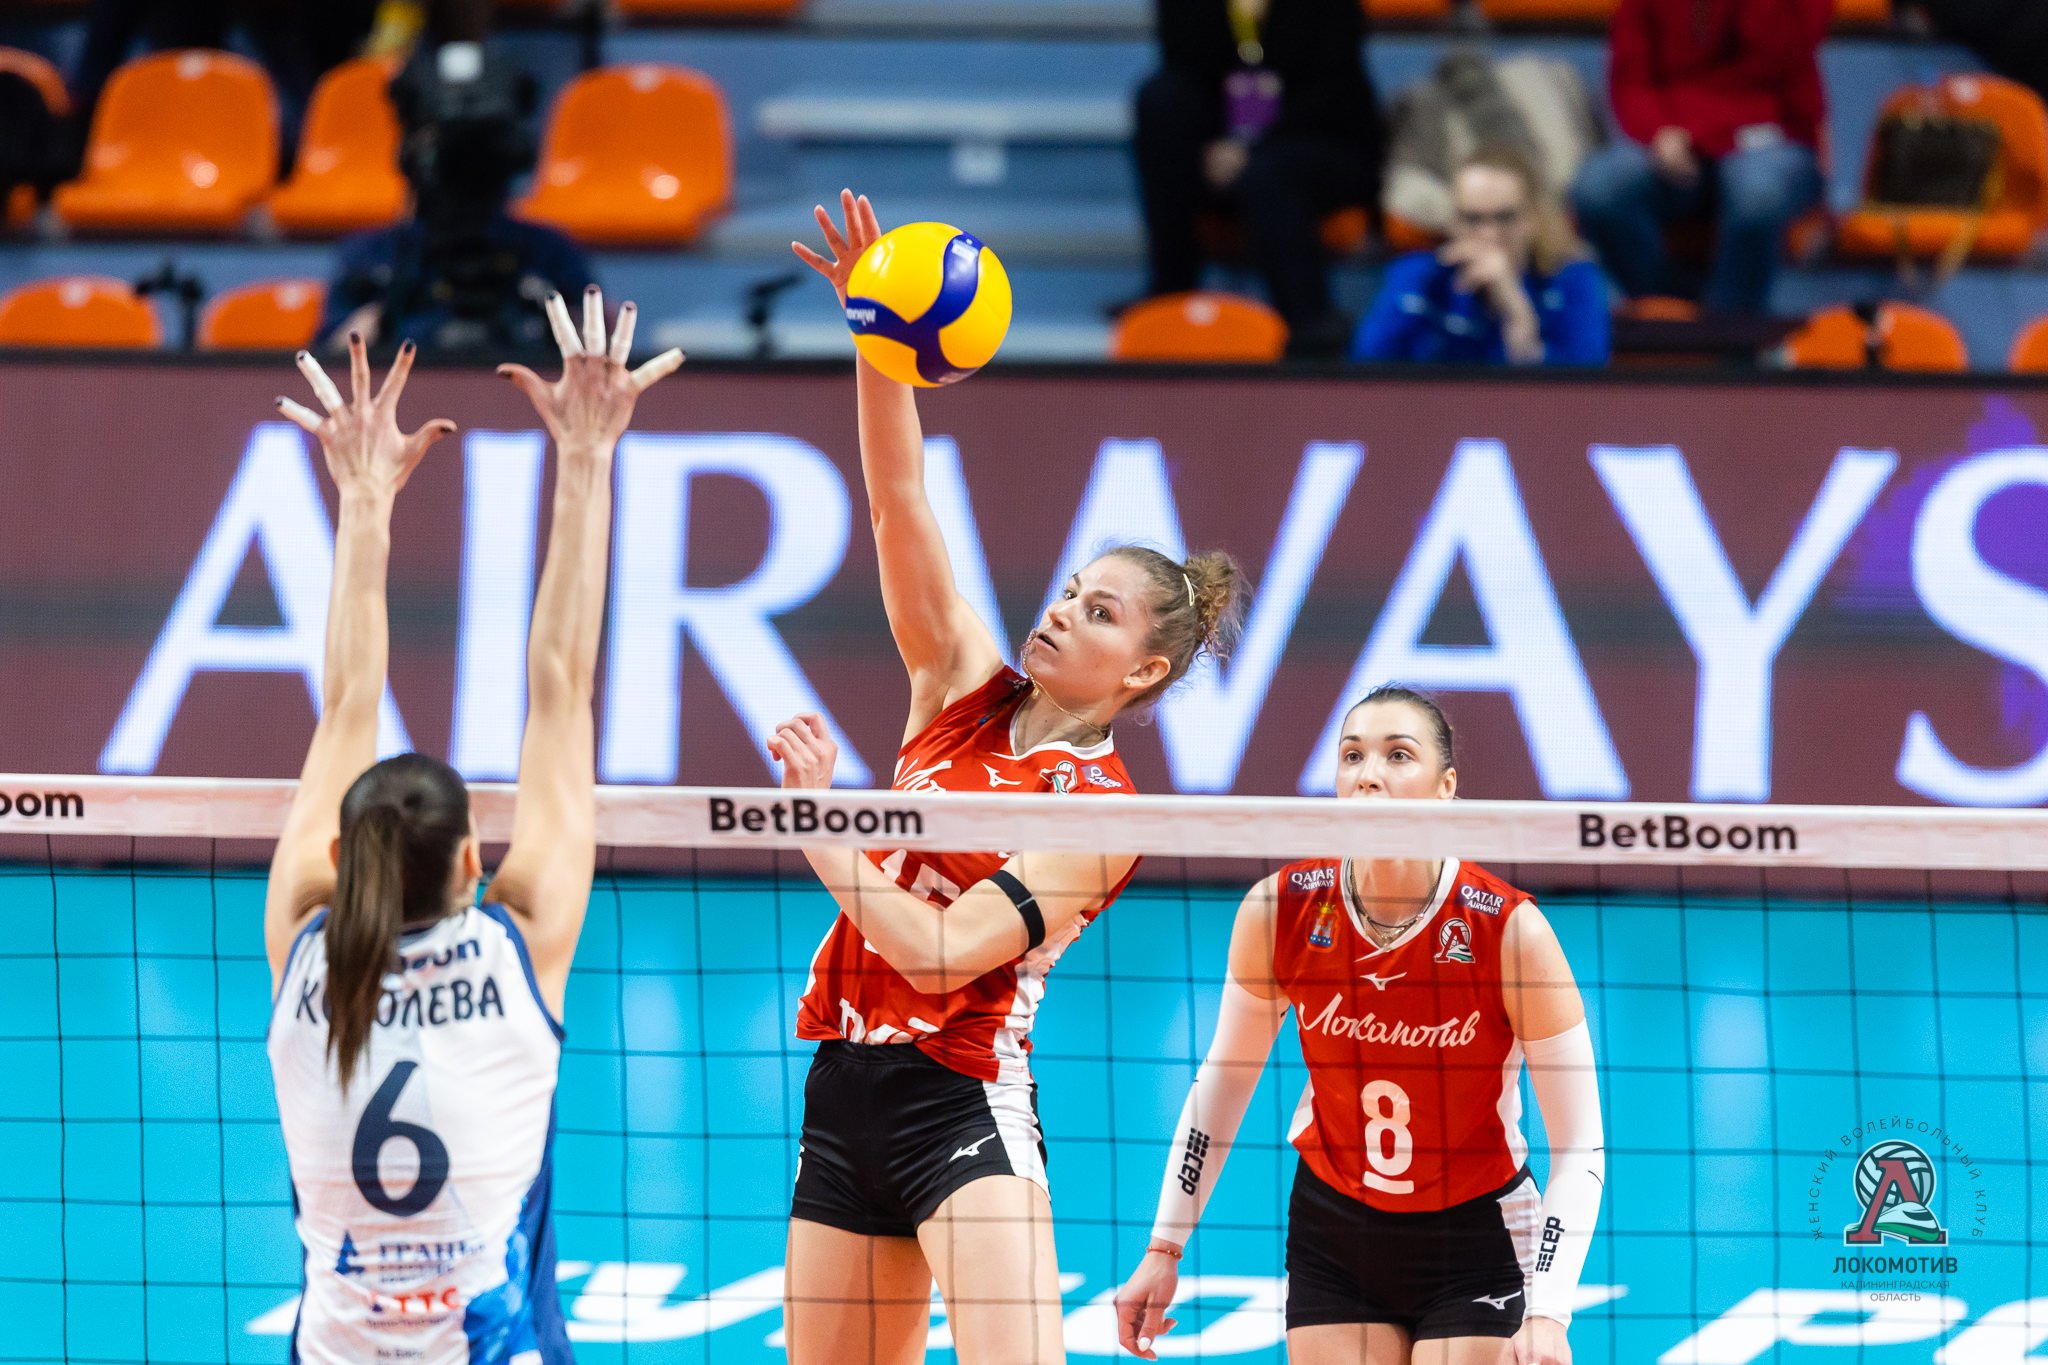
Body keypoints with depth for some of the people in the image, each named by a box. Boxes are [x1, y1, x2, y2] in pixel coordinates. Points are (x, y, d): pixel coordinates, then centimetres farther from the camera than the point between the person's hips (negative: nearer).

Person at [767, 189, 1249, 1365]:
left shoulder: (1099, 804, -8)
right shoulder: (967, 688, 8)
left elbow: (944, 952, -17)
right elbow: (900, 504, -2)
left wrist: (818, 812, -13)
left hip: (961, 1101, -6)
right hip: (848, 1089, 7)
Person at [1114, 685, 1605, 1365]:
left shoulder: (1509, 929, -20)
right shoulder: (1278, 911, -12)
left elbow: (1579, 1152, -16)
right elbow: (1221, 1086, 4)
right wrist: (1163, 1249, 2)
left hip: (1475, 1239, -2)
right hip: (1331, 1227, 2)